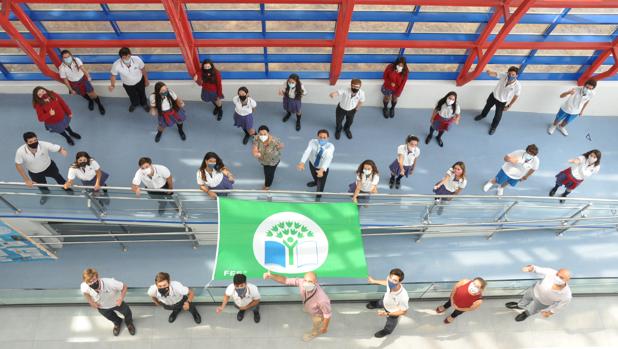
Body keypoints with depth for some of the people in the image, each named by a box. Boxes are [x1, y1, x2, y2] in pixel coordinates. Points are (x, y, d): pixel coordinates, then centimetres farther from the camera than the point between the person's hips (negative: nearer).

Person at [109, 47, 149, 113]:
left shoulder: (137, 59, -36)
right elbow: (113, 75, -16)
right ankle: (134, 104, 65)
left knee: (142, 94, 29)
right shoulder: (116, 65, -37)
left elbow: (143, 70, -15)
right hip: (127, 84, 0)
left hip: (139, 81, 0)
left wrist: (146, 80, -1)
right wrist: (112, 85, -33)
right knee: (132, 96, 28)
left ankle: (144, 104, 64)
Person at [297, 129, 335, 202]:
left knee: (321, 184, 15)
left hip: (323, 168, -2)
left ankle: (318, 196, 51)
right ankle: (316, 182, 73)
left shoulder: (330, 146, -34)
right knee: (314, 176, 33)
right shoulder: (313, 142, -29)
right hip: (312, 164, 2)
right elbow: (307, 152, -45)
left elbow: (328, 158, -49)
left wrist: (322, 170, -67)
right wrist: (302, 163, -65)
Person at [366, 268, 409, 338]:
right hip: (385, 301, 4)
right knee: (379, 303, 39)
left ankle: (386, 331, 65)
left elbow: (403, 311, -29)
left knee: (390, 323, 31)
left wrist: (387, 314, -33)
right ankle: (375, 305, 75)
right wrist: (374, 281, 4)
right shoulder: (390, 281, -38)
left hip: (393, 311, -4)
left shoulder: (403, 296, -50)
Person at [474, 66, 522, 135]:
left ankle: (493, 126, 50)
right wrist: (489, 72, -61)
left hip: (502, 102, -2)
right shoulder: (504, 76, -28)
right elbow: (494, 74, -36)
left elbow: (516, 96, -16)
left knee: (498, 115, 18)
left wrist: (509, 106, -7)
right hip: (493, 96, 2)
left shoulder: (518, 86, -31)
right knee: (487, 106, 30)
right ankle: (483, 115, 65)